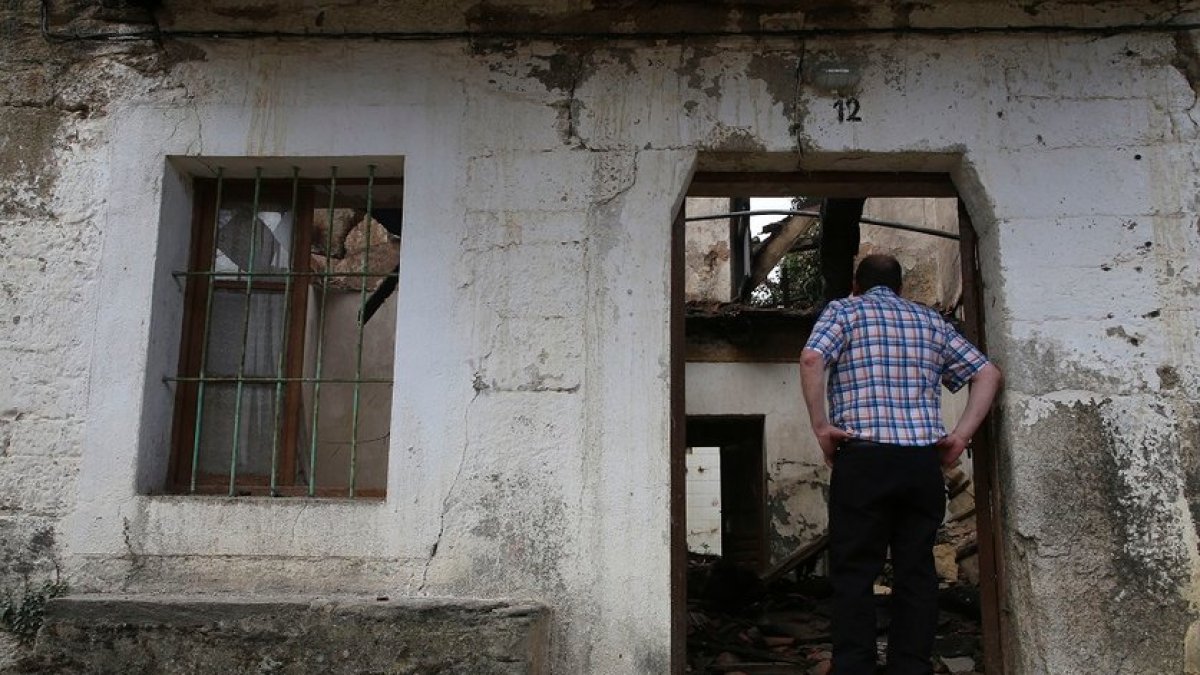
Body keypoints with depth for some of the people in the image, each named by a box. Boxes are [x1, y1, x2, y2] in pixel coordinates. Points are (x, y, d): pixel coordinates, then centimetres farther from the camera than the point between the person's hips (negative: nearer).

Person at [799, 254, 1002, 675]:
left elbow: (811, 359, -12)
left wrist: (820, 425, -7)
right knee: (916, 574, 8)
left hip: (863, 459, -3)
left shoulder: (844, 310, 8)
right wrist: (961, 435, 6)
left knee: (854, 576, 0)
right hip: (924, 460, 4)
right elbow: (988, 374, 13)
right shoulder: (931, 320, 20)